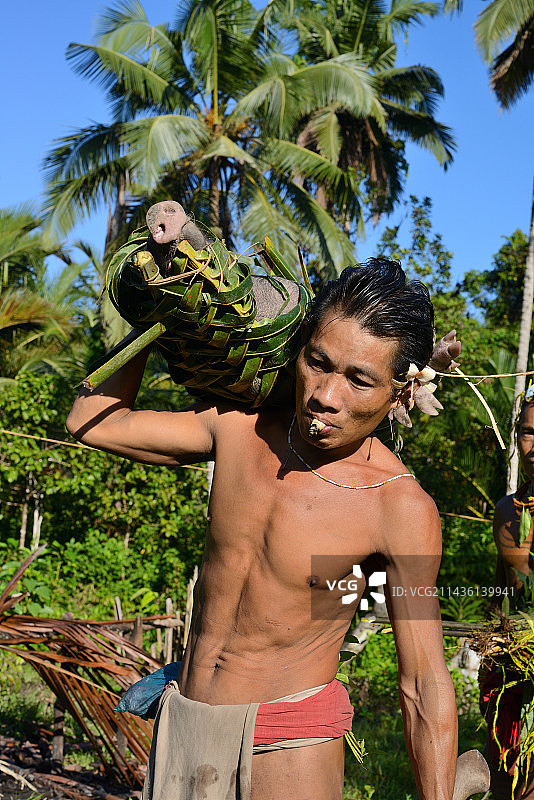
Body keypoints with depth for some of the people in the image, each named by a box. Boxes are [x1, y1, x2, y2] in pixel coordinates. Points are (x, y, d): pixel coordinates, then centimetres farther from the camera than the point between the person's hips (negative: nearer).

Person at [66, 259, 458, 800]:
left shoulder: (401, 509, -17)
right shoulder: (238, 428, -5)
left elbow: (425, 686, -12)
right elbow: (92, 420, 8)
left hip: (292, 740, -4)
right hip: (183, 721, 5)